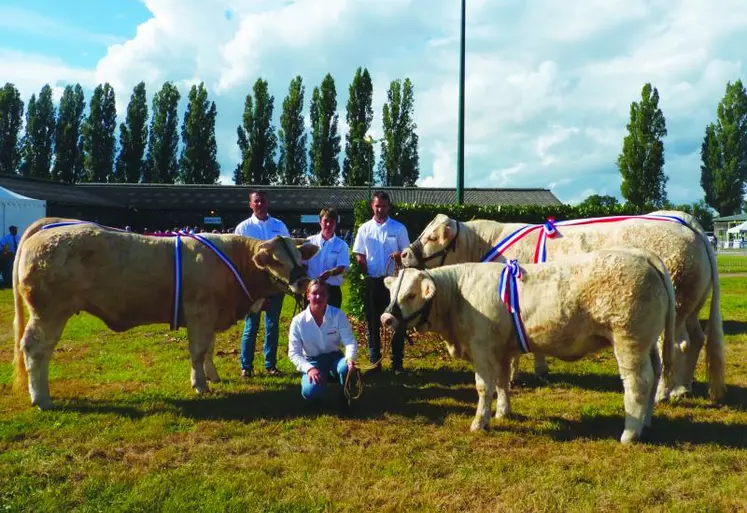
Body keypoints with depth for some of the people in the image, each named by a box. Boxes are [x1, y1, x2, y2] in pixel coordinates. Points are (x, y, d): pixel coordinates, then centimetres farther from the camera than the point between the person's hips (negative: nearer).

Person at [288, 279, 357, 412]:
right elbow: (294, 352, -11)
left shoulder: (338, 315, -13)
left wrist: (350, 358, -40)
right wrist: (309, 369, -28)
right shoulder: (298, 321, -13)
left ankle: (345, 398, -4)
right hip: (313, 362, 0)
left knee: (346, 368, -36)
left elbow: (350, 341, -18)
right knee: (310, 391, -30)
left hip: (334, 357, 0)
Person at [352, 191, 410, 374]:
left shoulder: (399, 228, 0)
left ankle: (397, 363, 10)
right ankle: (375, 362, 18)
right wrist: (365, 272, -5)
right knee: (372, 322, 8)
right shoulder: (364, 228, 5)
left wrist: (400, 256, -20)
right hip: (372, 281, 2)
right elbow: (359, 256, 8)